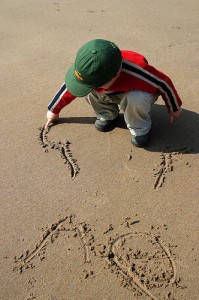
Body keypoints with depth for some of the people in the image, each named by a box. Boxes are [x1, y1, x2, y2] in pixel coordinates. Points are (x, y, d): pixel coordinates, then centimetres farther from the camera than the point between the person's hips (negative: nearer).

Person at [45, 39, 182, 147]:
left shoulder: (135, 71, -43)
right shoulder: (89, 68, -30)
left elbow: (164, 83, -24)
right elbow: (69, 86, -8)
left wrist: (174, 108, -6)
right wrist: (54, 110, 3)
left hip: (138, 94, -4)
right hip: (114, 94, 4)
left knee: (137, 99, -42)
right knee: (87, 84, -25)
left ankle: (140, 128, -8)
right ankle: (108, 115, 1)